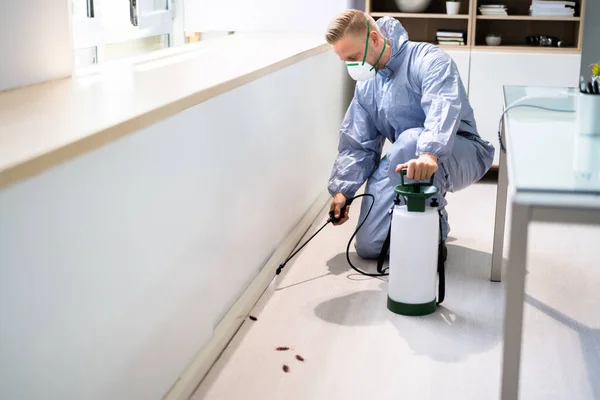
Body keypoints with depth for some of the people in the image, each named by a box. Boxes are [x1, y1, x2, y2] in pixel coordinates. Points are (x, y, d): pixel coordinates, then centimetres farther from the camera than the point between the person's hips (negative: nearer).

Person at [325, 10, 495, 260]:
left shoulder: (427, 59, -18)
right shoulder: (366, 85, 6)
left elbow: (443, 108, -37)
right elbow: (357, 145, 7)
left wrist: (429, 154, -55)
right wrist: (342, 190, -8)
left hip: (461, 156, -6)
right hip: (401, 165, 6)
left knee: (410, 141, -40)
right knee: (367, 247, -6)